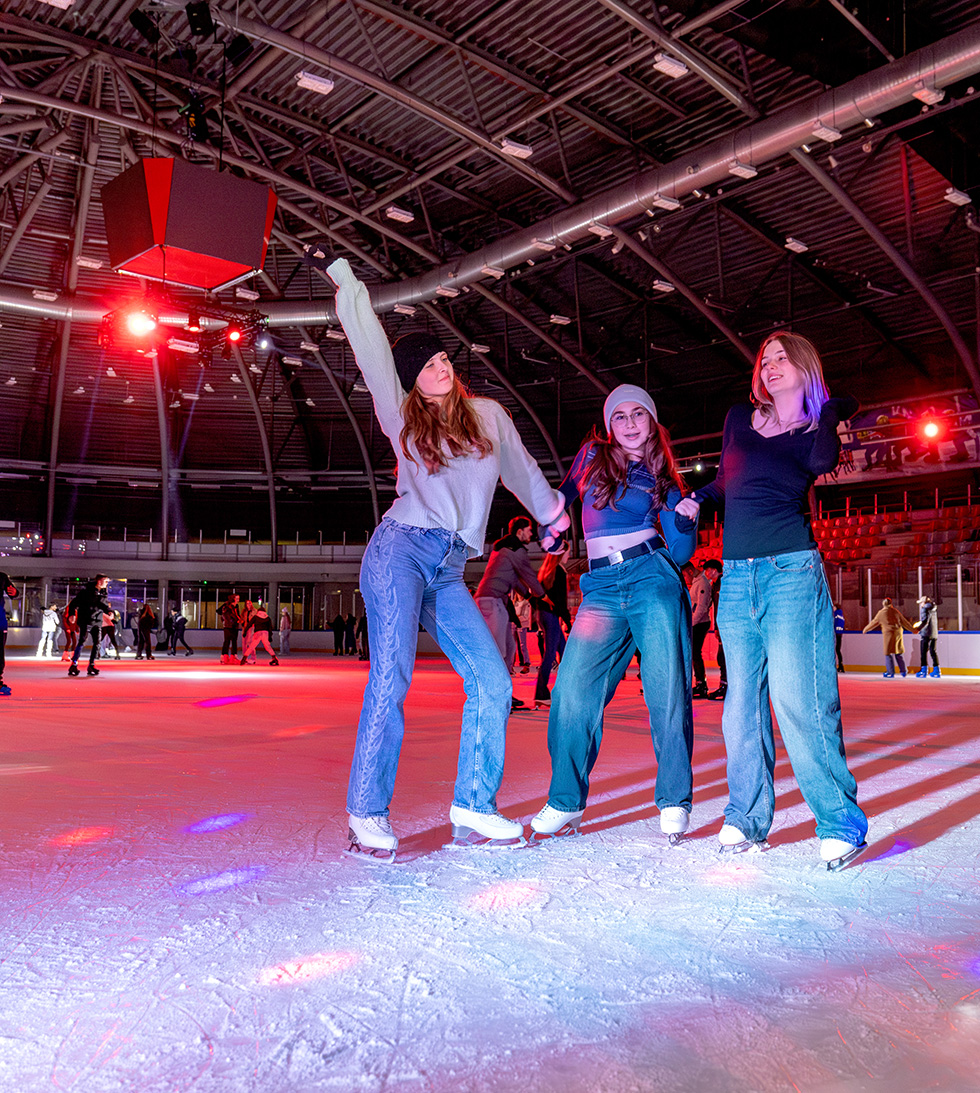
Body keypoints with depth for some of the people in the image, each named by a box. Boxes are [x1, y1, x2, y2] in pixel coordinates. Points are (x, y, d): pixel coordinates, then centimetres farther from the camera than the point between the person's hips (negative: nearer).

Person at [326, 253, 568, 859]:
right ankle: (368, 814, -9)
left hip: (450, 569, 4)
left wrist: (553, 513, 42)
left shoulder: (489, 415, 17)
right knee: (392, 677, -16)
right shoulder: (403, 417, 9)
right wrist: (343, 275, 14)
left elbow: (522, 469, 32)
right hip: (402, 548, -3)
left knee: (492, 682, -7)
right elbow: (370, 344, 10)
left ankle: (473, 809, 2)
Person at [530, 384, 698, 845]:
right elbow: (565, 495, 34)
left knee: (667, 693, -5)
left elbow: (681, 551, 7)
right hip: (602, 588, 1)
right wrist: (551, 528, 22)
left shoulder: (663, 479, 13)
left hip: (654, 580, 0)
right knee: (572, 693, -9)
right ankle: (565, 802, 8)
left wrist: (687, 511, -9)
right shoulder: (592, 455, 15)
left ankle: (674, 803, 10)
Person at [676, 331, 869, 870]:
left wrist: (834, 416, -9)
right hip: (737, 575, 4)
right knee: (743, 697, 4)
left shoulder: (819, 429, 6)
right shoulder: (739, 419, 16)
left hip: (792, 569, -4)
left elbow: (822, 463, -16)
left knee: (796, 697, -13)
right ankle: (747, 818, 13)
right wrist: (697, 498, 10)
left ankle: (841, 821, -1)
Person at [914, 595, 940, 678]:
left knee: (923, 652, -4)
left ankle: (923, 670, -7)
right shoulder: (934, 609, 14)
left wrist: (918, 628, -15)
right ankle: (936, 670, 11)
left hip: (926, 633, -8)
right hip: (934, 634, 8)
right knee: (933, 651, 12)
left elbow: (925, 621, -20)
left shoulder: (924, 609, -10)